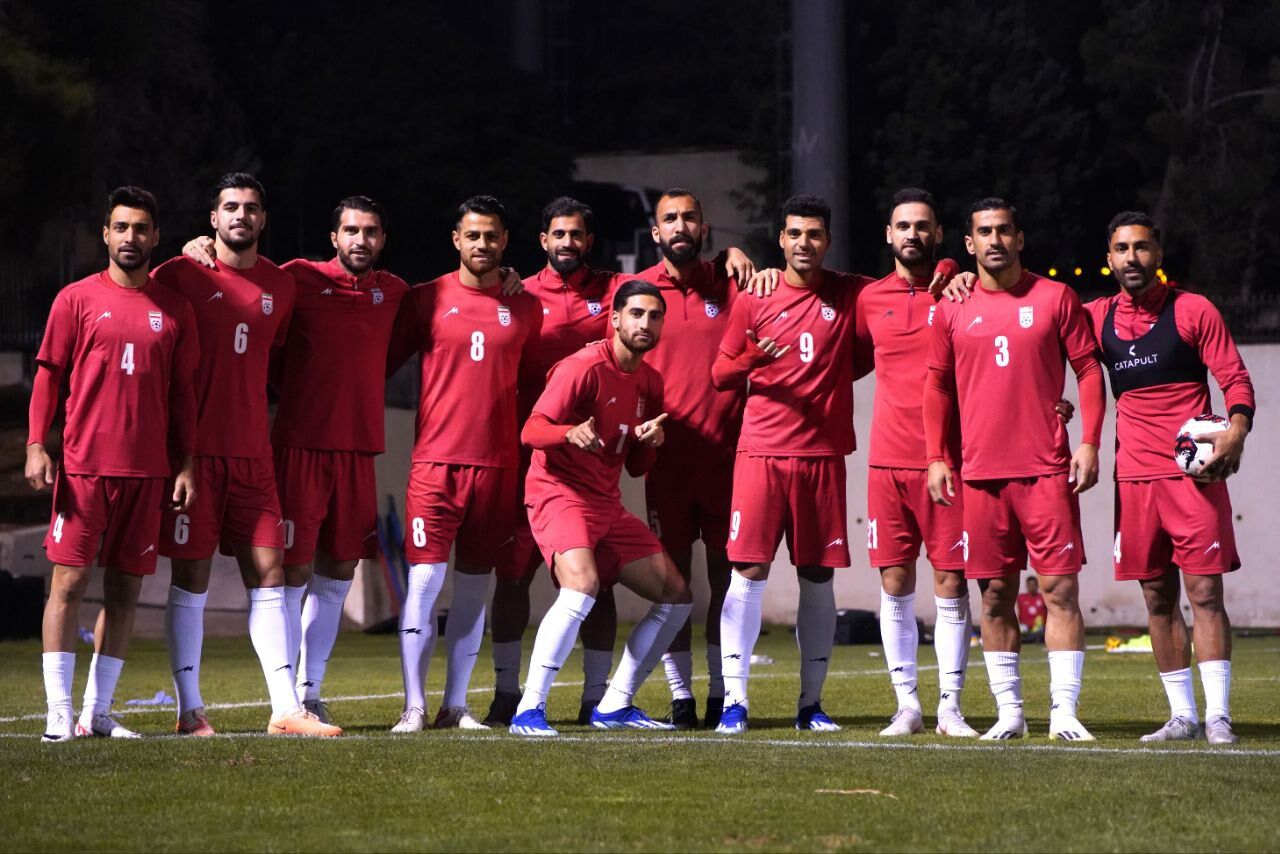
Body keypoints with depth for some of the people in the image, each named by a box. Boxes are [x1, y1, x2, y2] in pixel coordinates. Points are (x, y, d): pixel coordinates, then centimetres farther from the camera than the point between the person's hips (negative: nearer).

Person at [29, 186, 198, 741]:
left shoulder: (174, 309, 10)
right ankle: (59, 712, -4)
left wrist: (186, 464, 7)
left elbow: (183, 392, 13)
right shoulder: (77, 299, 4)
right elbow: (48, 376, 3)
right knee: (69, 580, -6)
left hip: (147, 469, 3)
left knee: (125, 587, 4)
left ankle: (97, 712, 11)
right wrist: (36, 447, -8)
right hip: (83, 466, -3)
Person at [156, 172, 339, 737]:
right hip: (193, 450, -4)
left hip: (253, 453, 4)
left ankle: (286, 710, 2)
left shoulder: (280, 286, 11)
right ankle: (190, 710, 5)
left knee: (268, 573, 1)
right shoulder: (181, 275, -4)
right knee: (192, 578, 0)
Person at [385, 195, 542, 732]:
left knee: (475, 585, 6)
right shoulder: (426, 300, 3)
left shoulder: (525, 308, 10)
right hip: (437, 461, -3)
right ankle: (413, 707, -5)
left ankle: (455, 706, 12)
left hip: (499, 463, 3)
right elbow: (382, 362, 8)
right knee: (424, 578, -9)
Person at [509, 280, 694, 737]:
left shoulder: (650, 382, 12)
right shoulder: (583, 368, -12)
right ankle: (529, 711, -28)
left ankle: (615, 705, 16)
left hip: (607, 504, 9)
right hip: (560, 494, -9)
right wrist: (570, 433, -37)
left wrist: (649, 440, -5)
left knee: (677, 597, 7)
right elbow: (530, 430, -17)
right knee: (582, 585, -33)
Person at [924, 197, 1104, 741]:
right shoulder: (952, 310, 9)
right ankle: (1009, 712, 12)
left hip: (1047, 470, -2)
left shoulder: (1055, 298, 4)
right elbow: (938, 386, 15)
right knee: (995, 595, 4)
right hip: (981, 472, 2)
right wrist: (936, 458, 7)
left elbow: (1088, 369, 5)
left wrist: (1089, 442, -4)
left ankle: (1064, 711, -4)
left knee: (1060, 588, -6)